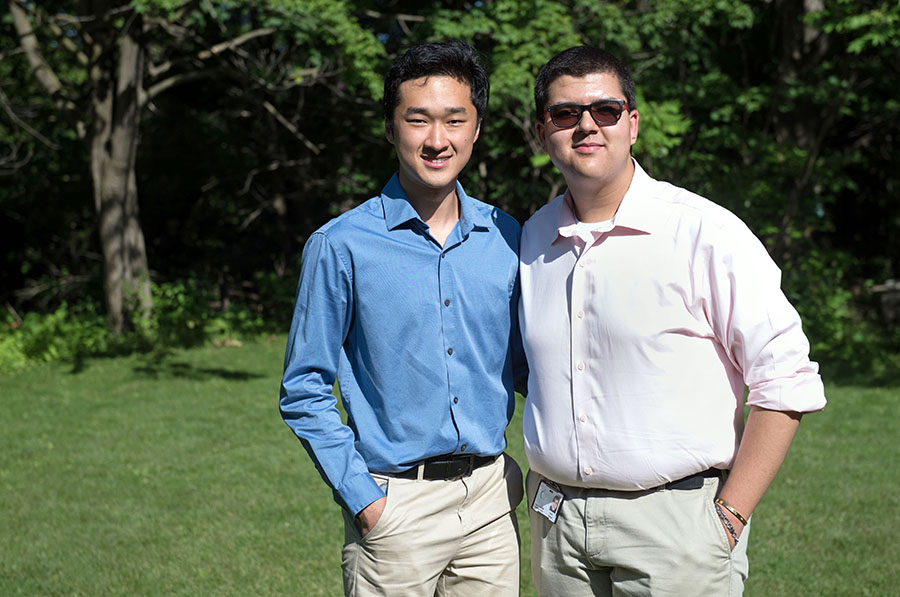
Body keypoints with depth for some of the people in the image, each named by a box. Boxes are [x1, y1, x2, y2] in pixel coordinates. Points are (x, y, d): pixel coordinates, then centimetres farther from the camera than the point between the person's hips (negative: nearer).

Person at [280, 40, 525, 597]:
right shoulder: (340, 246, -7)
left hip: (492, 501, 4)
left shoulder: (506, 239, 4)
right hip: (395, 507, -3)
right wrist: (362, 497, -9)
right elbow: (305, 391, -4)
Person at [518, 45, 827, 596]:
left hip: (675, 521, -4)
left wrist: (728, 519, -12)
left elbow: (786, 382, -9)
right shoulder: (534, 237, 8)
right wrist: (543, 483, 11)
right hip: (556, 523, 5)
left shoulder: (705, 233, -8)